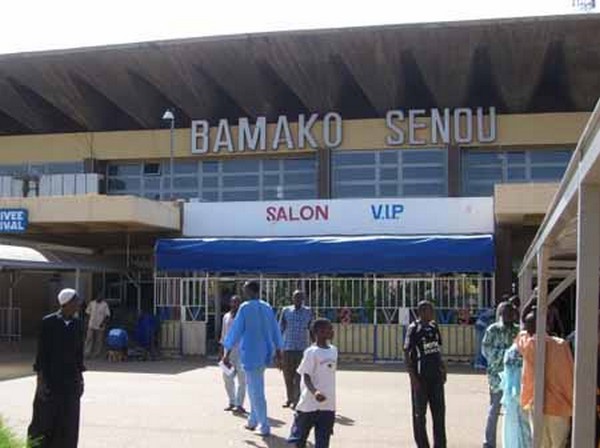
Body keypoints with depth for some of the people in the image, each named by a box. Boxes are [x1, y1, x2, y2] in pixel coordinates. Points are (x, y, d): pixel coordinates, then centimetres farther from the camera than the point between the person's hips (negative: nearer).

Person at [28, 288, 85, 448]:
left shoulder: (77, 324, 3)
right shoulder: (48, 322, -9)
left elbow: (79, 352, 8)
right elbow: (41, 352, -8)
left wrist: (80, 378, 7)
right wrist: (40, 380, -12)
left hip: (71, 379, 4)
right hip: (50, 378, -3)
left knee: (68, 422, 5)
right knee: (44, 420, 3)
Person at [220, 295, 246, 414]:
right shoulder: (226, 317, 14)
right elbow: (223, 334, 18)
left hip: (241, 350, -5)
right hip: (228, 349, 5)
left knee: (241, 378, -3)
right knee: (227, 377, 6)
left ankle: (239, 404, 2)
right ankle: (232, 402, 20)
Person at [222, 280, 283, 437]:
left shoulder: (245, 308, -11)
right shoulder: (267, 307, 8)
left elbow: (236, 331, -9)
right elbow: (275, 331, 12)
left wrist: (227, 353, -3)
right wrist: (278, 353, 19)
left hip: (251, 353, -6)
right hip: (265, 353, 7)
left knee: (255, 391, 0)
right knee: (256, 388, 21)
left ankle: (265, 427, 2)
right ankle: (253, 420, 27)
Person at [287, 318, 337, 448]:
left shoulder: (333, 350, 8)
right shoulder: (311, 352, -13)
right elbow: (306, 376, -16)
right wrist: (314, 391, -33)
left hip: (328, 404, 6)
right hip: (310, 404, -5)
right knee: (301, 437, 11)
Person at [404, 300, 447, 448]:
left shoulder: (434, 327, 9)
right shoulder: (414, 329, -10)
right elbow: (407, 354, -11)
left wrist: (442, 368, 11)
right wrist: (413, 377, -16)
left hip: (436, 376, 6)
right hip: (420, 377, -6)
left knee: (439, 411, 9)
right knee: (419, 413, 5)